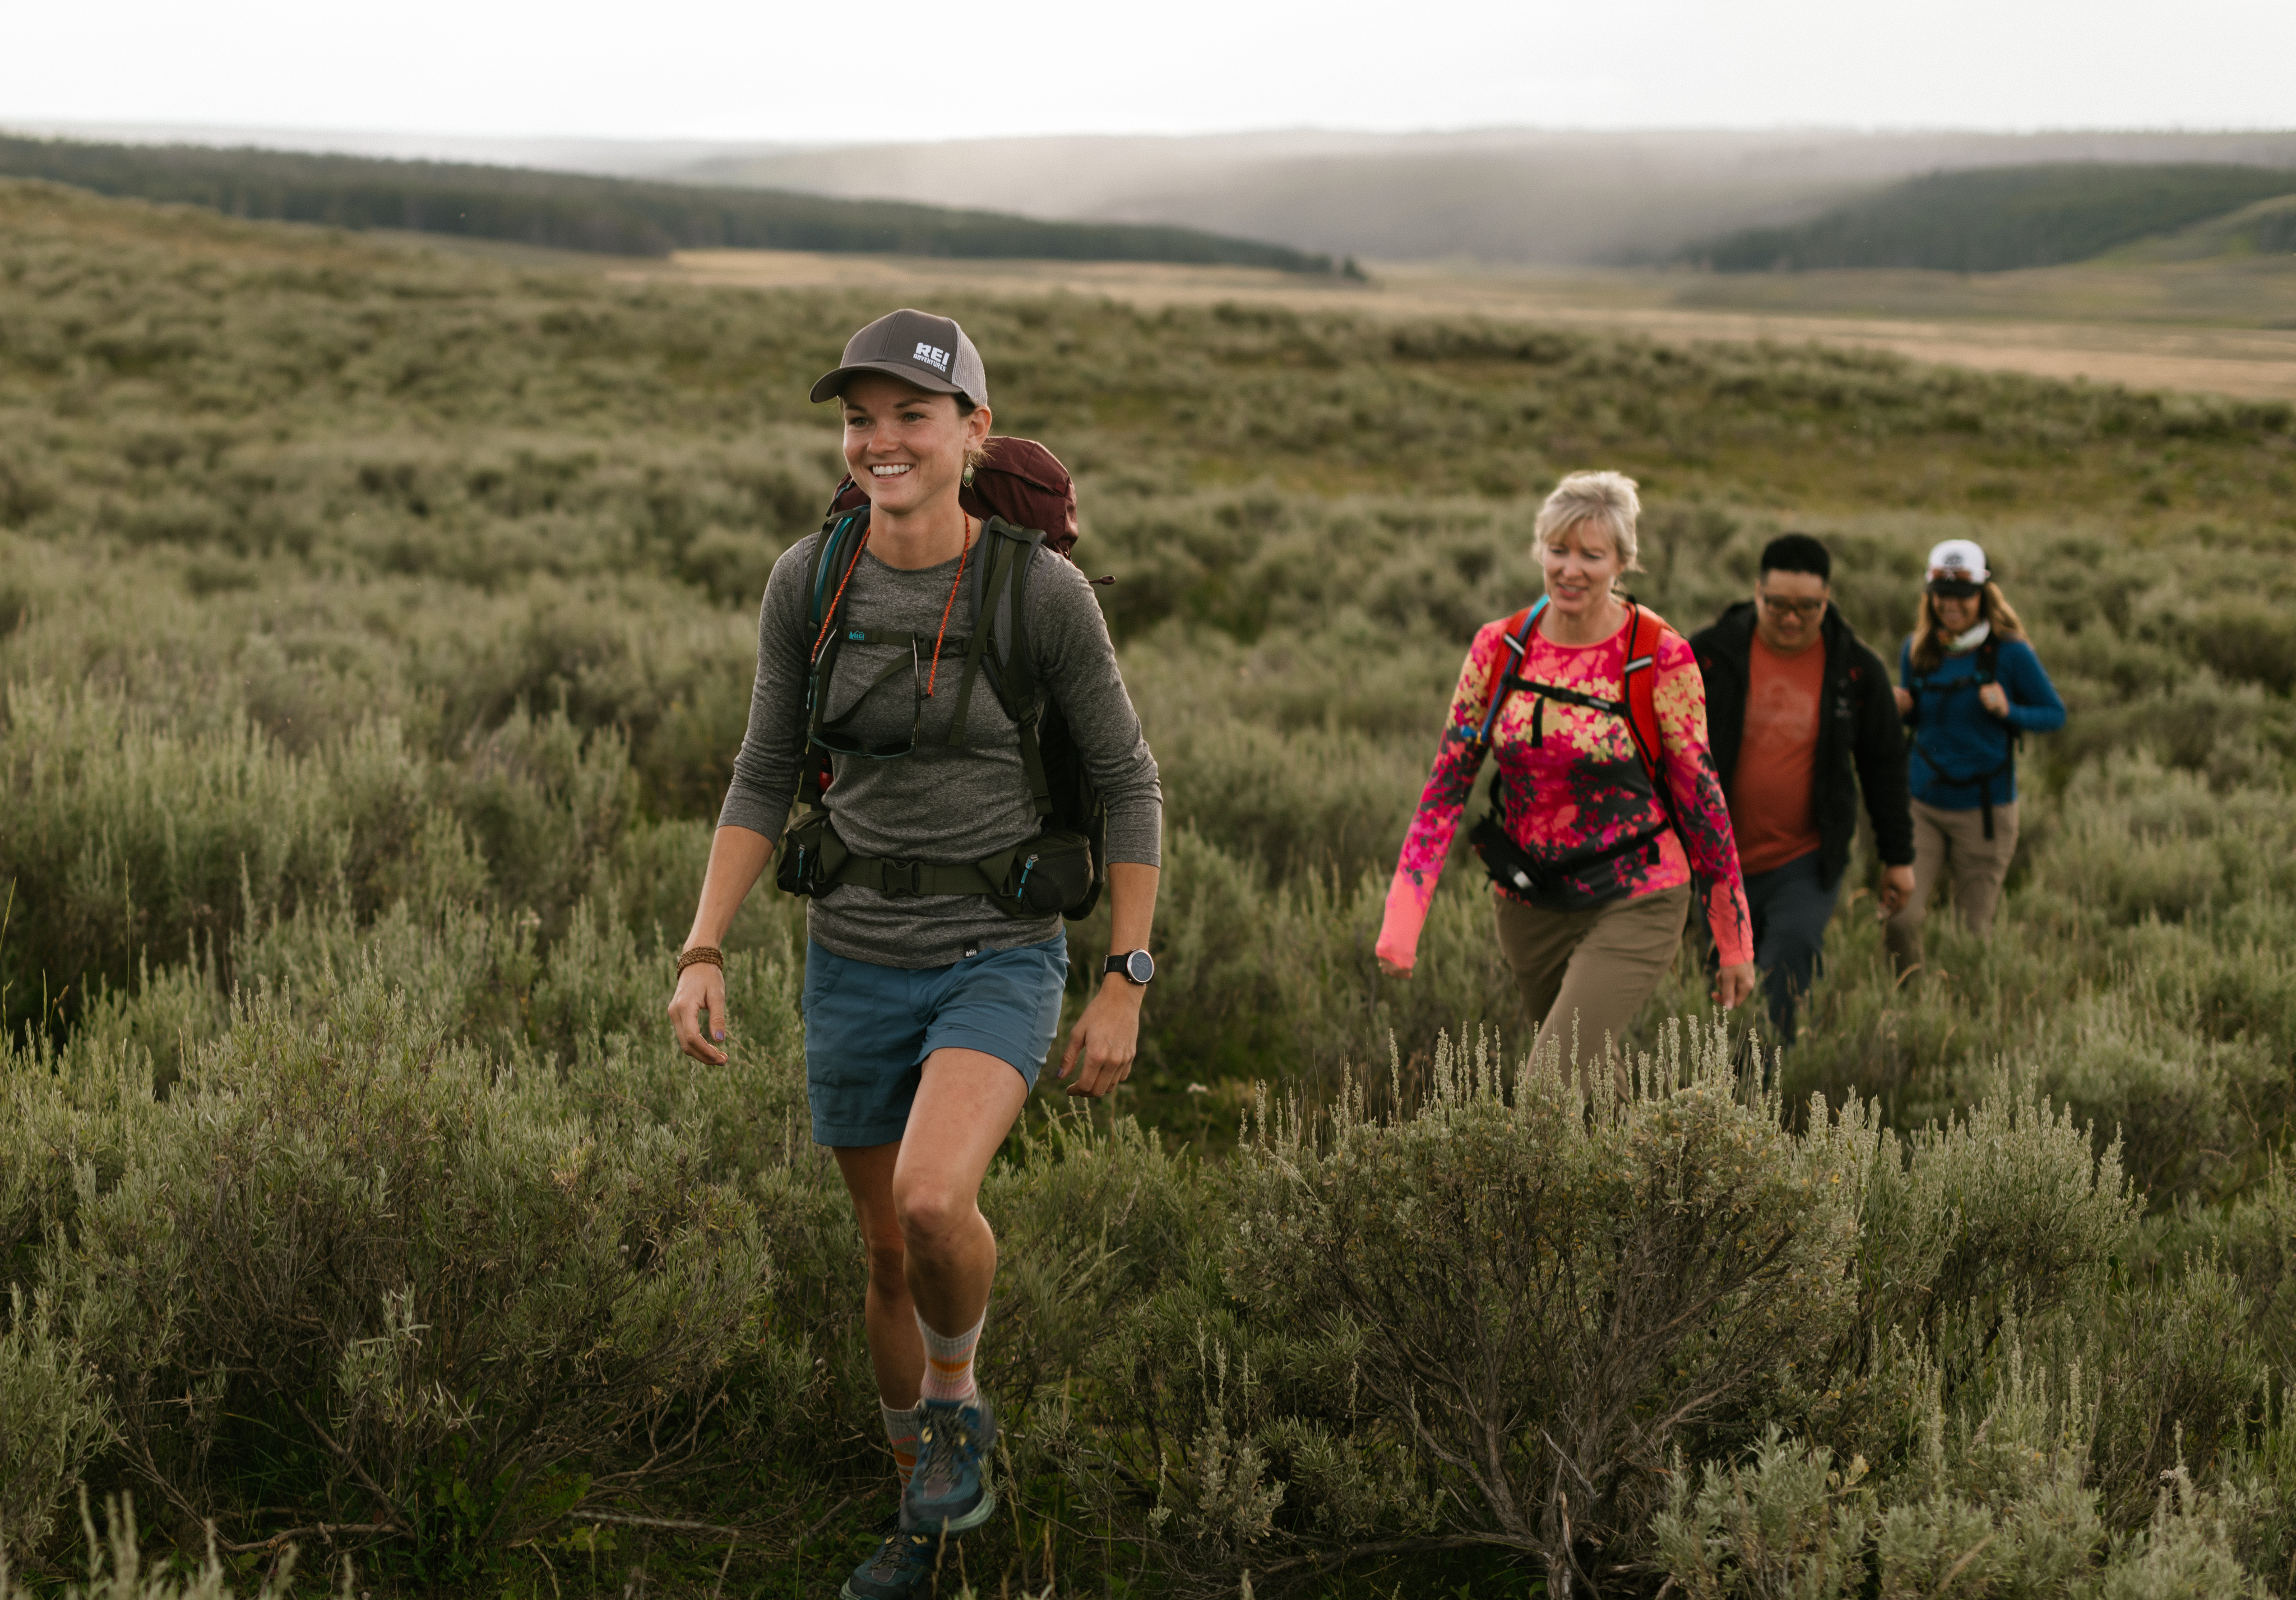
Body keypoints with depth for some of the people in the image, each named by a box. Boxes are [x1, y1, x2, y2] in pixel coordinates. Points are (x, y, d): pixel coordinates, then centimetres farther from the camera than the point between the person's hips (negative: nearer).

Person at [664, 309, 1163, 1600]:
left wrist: (1126, 990, -8)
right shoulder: (809, 581, -5)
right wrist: (704, 955, -7)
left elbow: (1129, 784, -6)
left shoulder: (1044, 590, -14)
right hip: (859, 961, 4)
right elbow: (766, 783, 3)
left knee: (933, 1202, -29)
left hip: (1002, 960, -4)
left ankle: (958, 1400, 4)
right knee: (892, 1258, 15)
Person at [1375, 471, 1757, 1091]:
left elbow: (1701, 794, -6)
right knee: (1596, 1079, 19)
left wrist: (1735, 941, -2)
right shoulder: (1498, 648, -3)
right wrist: (1402, 918, -8)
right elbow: (1447, 785, 0)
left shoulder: (1660, 658, -13)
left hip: (1632, 903, -4)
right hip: (1527, 901, 4)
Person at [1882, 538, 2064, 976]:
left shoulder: (2011, 653, -8)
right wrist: (1901, 708, -8)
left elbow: (2056, 715, 0)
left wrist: (2008, 711, -19)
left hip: (1984, 811, -2)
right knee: (1900, 919, -12)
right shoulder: (1916, 651, 2)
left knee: (1973, 930, 8)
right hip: (1922, 805, 2)